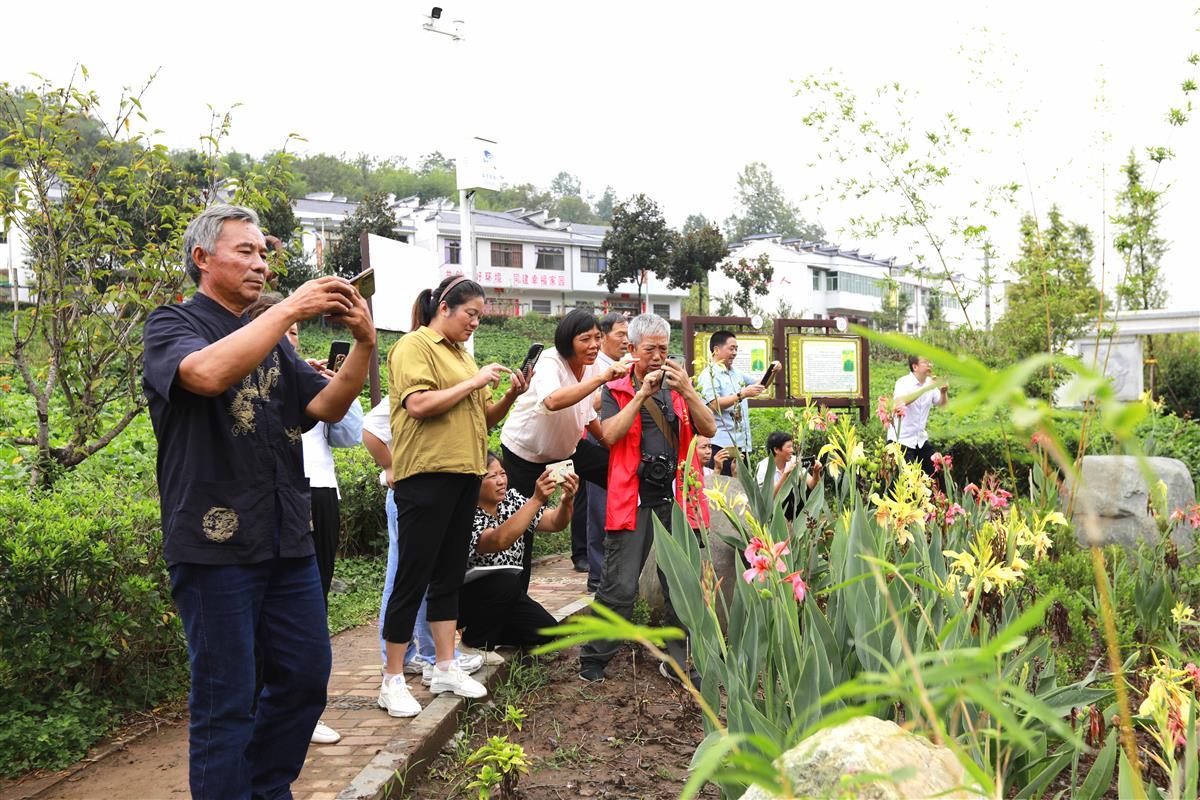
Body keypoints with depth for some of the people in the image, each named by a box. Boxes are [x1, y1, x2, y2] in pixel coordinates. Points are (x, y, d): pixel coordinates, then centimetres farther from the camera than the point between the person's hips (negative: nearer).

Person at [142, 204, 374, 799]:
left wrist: (363, 344, -10)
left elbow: (327, 407, 5)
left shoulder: (272, 339, 17)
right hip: (215, 542, -7)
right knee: (226, 699, 1)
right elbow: (208, 373, -26)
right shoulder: (171, 325, -3)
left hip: (287, 537, 7)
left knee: (306, 674, 13)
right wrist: (290, 309, -22)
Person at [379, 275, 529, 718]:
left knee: (449, 575, 13)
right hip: (426, 477, -8)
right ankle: (392, 681, 6)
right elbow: (419, 404, -21)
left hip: (464, 475, 8)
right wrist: (473, 382, -16)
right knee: (413, 578, -3)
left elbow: (484, 418, 19)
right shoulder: (414, 346, -6)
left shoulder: (462, 354, 18)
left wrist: (510, 395, 2)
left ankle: (445, 668, 22)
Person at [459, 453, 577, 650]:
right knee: (506, 581, -34)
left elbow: (554, 523, -7)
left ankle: (488, 629, 14)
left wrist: (566, 501, -29)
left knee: (546, 631, -10)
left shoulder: (511, 499, -3)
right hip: (466, 595, -6)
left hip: (506, 595, 7)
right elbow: (499, 540, -42)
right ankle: (476, 644, -11)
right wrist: (537, 499, -46)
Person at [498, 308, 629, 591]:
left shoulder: (591, 365, -7)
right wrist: (601, 378, -57)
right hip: (525, 449, -6)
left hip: (566, 445, 6)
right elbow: (552, 401, -53)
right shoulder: (550, 362, -29)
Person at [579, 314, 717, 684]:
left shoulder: (679, 387, 16)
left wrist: (687, 391, -10)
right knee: (619, 587, -3)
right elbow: (610, 434, -10)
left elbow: (709, 429, 4)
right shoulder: (616, 390, 7)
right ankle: (594, 658, 12)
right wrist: (642, 393, -13)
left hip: (677, 499, 3)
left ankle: (679, 662, 19)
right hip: (633, 500, -3)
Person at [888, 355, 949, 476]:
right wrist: (926, 388, -38)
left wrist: (943, 393, -12)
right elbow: (900, 401, -36)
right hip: (901, 439, -7)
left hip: (921, 439, 7)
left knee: (932, 472, 7)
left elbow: (941, 403, 10)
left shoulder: (930, 383, 3)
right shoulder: (903, 383, -16)